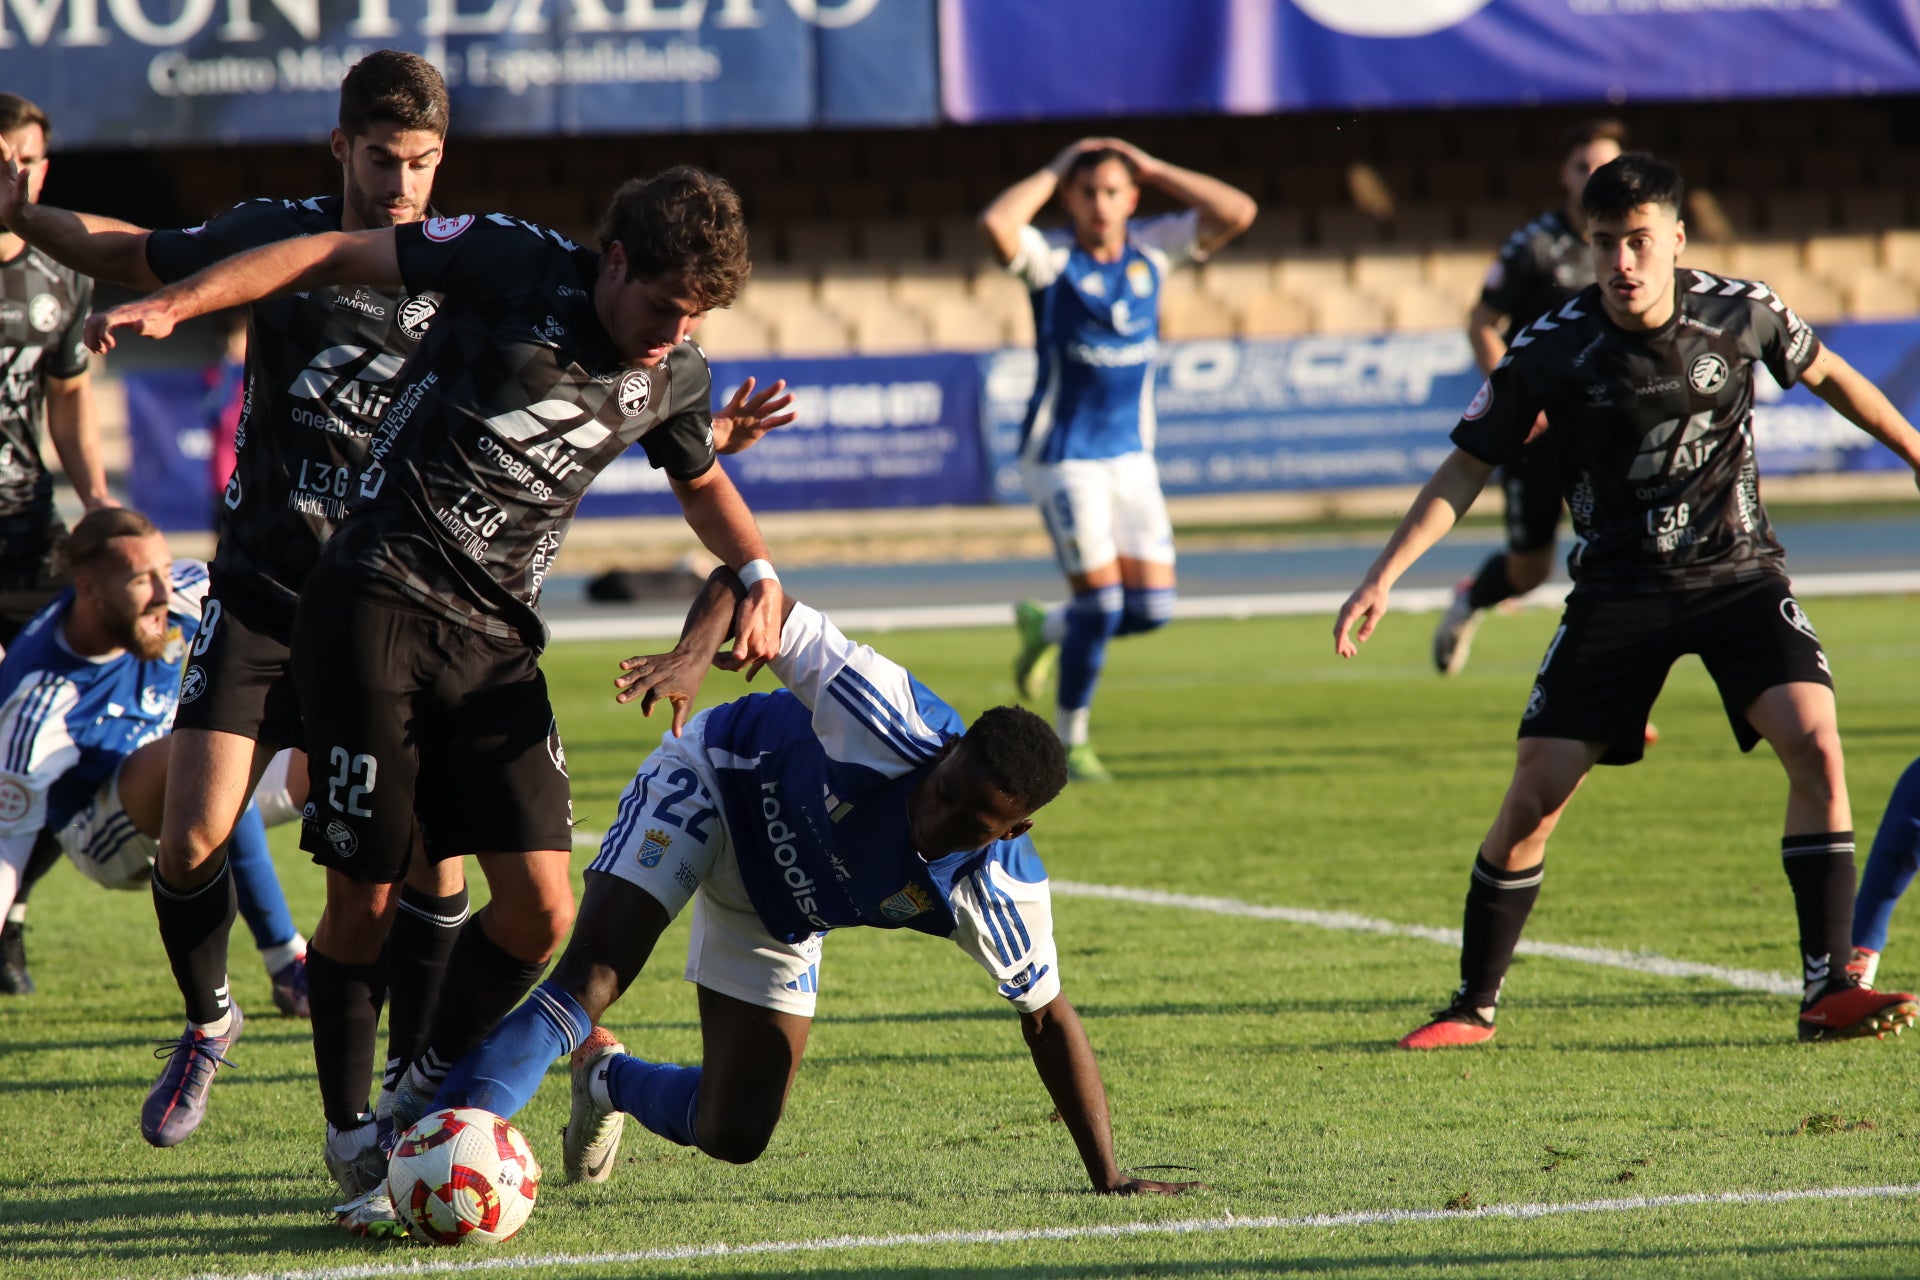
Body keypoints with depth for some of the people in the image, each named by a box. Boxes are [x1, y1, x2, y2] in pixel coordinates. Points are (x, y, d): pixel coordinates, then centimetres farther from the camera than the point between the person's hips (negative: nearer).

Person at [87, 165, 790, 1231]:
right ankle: (352, 1144, 13)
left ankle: (422, 1097, 18)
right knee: (363, 902, -4)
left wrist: (758, 572, 9)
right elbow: (335, 255, -3)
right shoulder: (515, 266, -8)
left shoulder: (675, 379, 8)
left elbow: (701, 481, 28)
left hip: (495, 642, 5)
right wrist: (176, 303, -13)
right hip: (376, 610, -5)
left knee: (540, 911, -6)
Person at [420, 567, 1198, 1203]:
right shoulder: (892, 723, -38)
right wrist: (695, 651, -56)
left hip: (779, 915, 4)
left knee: (733, 1136, 1)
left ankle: (608, 1079, 32)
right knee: (586, 983, -28)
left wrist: (1108, 1179, -15)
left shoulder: (1001, 898, -28)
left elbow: (1048, 1020, -13)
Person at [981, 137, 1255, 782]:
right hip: (1062, 456, -5)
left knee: (1152, 606, 0)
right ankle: (1070, 742, 8)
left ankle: (1045, 627, 29)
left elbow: (1237, 212, -7)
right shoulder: (1050, 257, -11)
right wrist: (1054, 171, -17)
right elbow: (996, 223, -32)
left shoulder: (1153, 247, 2)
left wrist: (1151, 169, -8)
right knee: (1101, 600, -11)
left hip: (1131, 455, 5)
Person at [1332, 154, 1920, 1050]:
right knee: (1534, 796, -6)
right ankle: (1472, 1005, 11)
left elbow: (1825, 374, 13)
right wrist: (1383, 577, -12)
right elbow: (1468, 467, -4)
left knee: (1815, 743, -21)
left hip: (1739, 574, 1)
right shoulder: (1550, 351, -13)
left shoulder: (1741, 312, -8)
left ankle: (1828, 990, -16)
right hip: (1617, 595, -1)